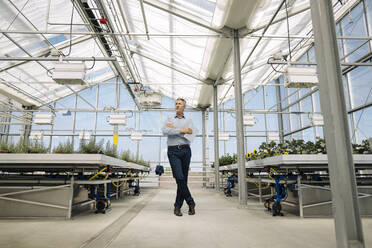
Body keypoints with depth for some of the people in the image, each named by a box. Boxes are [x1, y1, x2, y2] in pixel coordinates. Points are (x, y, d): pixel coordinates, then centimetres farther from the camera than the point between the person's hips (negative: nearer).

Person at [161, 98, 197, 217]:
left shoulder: (188, 120, 14)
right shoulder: (169, 118, 14)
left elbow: (191, 134, -4)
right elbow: (164, 131, -7)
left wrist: (174, 128, -5)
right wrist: (182, 130, -11)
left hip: (185, 150, 1)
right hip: (173, 151, -1)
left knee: (183, 179, 2)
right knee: (179, 178, -12)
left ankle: (177, 206, 14)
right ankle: (190, 203, 3)